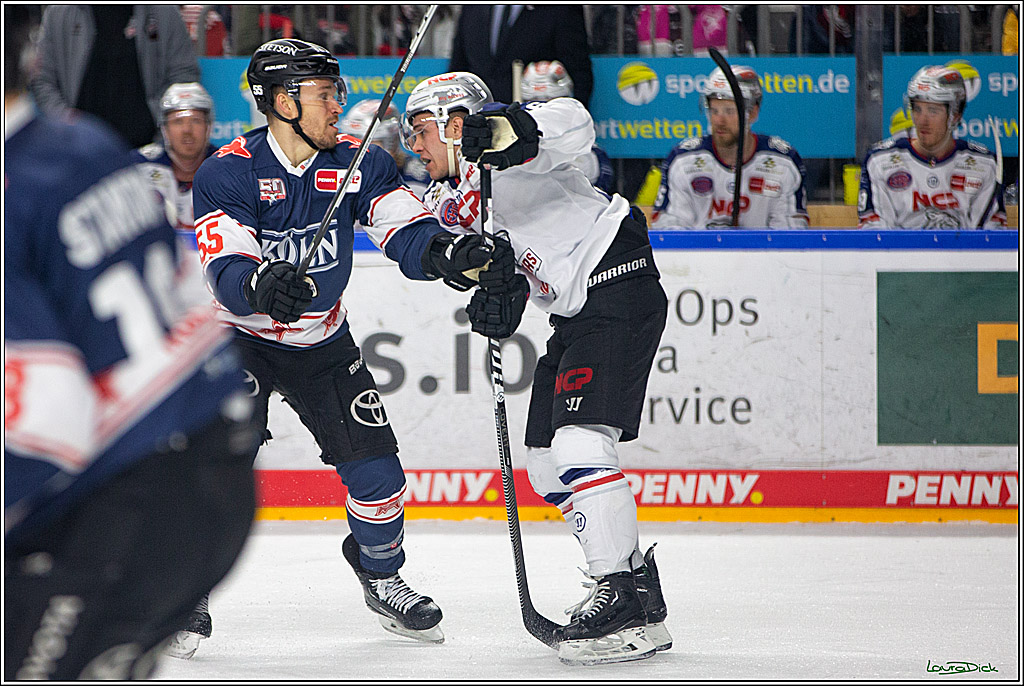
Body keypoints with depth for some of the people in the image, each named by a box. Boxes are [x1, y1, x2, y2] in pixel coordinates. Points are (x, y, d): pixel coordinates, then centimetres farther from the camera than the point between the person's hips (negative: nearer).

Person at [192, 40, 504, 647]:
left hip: (322, 340, 4)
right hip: (239, 334, -4)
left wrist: (453, 254, -40)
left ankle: (382, 575, 26)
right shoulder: (227, 174, -20)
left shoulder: (359, 163, -9)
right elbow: (226, 268, -30)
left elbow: (408, 233, -18)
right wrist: (260, 285, -53)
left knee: (373, 458, 0)